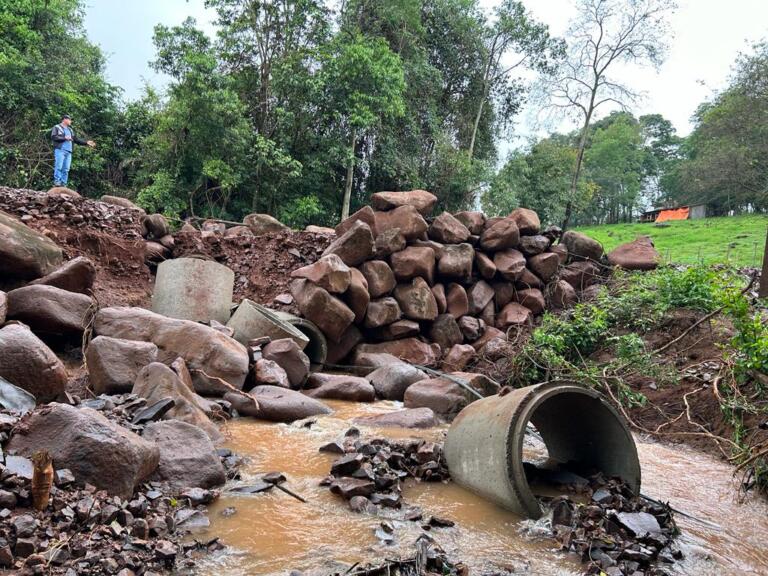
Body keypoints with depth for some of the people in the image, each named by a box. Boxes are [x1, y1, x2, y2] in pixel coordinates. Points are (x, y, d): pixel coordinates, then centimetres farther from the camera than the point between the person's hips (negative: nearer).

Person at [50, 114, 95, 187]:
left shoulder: (70, 130, 27)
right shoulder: (56, 127, 8)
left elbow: (76, 140, 25)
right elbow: (53, 137, -6)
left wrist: (86, 142, 16)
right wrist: (64, 138, -12)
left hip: (68, 152, 6)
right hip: (60, 150, -6)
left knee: (66, 169, -1)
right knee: (58, 167, -14)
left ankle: (63, 184, -1)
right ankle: (57, 182, -16)